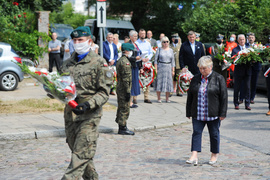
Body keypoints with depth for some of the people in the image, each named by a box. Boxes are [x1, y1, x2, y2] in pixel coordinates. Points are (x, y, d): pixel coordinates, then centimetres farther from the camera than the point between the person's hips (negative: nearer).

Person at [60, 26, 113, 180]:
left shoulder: (99, 63, -5)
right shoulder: (68, 63, 14)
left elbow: (104, 92, -9)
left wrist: (88, 105, -23)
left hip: (89, 115, -6)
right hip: (70, 114, 7)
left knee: (81, 154, -9)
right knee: (77, 150, 13)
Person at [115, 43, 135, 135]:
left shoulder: (120, 61, 15)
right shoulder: (125, 62, -18)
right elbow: (126, 78, -21)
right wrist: (128, 91, -20)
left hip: (119, 88, 10)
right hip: (124, 89, -10)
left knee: (121, 108, 15)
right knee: (125, 109, -4)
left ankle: (121, 127, 22)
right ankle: (123, 128, 1)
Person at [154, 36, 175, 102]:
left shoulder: (171, 50, 10)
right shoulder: (159, 49, 3)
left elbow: (173, 61, 12)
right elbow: (156, 59, 1)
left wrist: (173, 70, 7)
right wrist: (156, 69, -7)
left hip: (168, 67, 2)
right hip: (160, 67, -2)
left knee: (168, 82, 1)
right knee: (159, 82, -3)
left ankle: (167, 98, 9)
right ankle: (159, 98, 6)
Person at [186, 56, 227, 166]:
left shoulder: (219, 78, -4)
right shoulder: (196, 78, 7)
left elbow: (224, 96, -5)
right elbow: (190, 96, 12)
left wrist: (222, 113, -9)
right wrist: (189, 112, 10)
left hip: (213, 114, -3)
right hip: (197, 114, 3)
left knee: (214, 134, 8)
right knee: (196, 132, -5)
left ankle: (214, 155, 24)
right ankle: (194, 156, -7)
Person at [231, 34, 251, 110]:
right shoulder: (235, 50, 1)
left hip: (247, 71, 2)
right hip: (238, 71, -2)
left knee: (248, 88, 2)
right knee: (237, 88, 5)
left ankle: (247, 104, 8)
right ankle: (236, 104, 16)